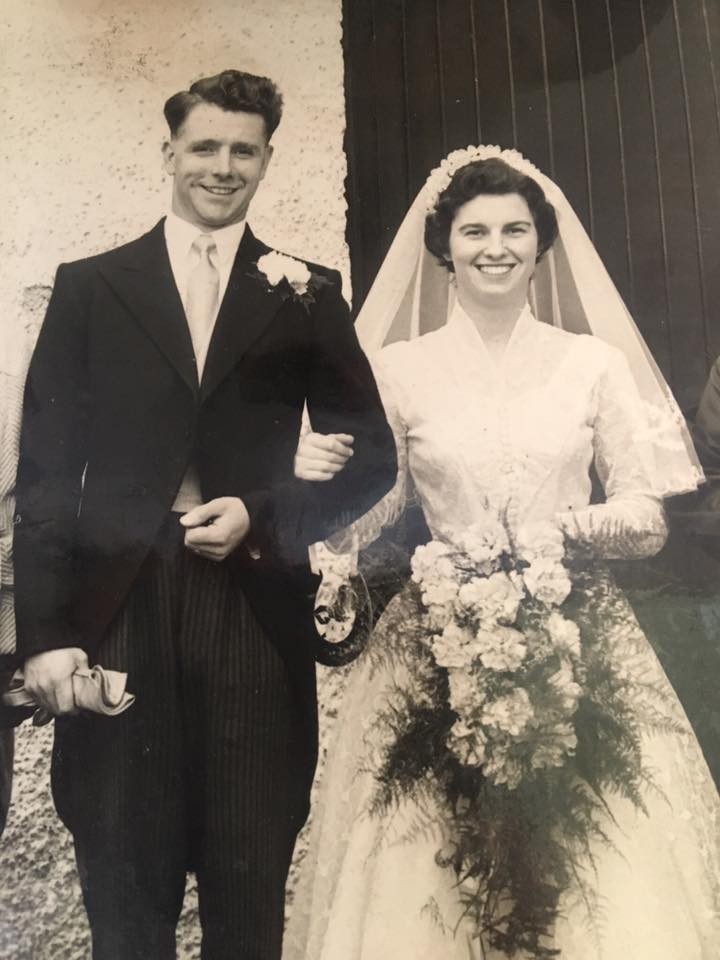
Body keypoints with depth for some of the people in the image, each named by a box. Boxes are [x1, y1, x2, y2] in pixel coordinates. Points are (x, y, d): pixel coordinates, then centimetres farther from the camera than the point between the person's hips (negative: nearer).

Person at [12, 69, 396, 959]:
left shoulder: (307, 293, 8)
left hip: (258, 613, 0)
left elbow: (372, 456, 8)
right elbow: (45, 470, 3)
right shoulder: (88, 286, 8)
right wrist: (43, 633, -5)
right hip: (116, 614, 0)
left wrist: (264, 515, -8)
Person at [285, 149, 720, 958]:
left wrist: (571, 528, -15)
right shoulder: (397, 368, 2)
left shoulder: (596, 363, 2)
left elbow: (649, 519, 3)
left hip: (577, 643, 1)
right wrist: (316, 478, -14)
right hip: (439, 653, 0)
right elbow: (361, 517, 5)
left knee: (607, 880, 2)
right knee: (424, 883, 2)